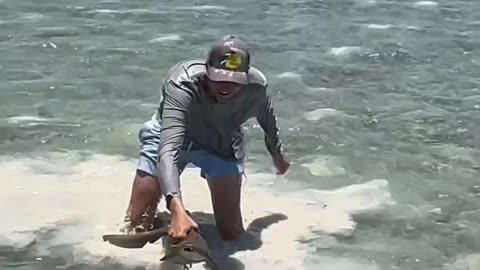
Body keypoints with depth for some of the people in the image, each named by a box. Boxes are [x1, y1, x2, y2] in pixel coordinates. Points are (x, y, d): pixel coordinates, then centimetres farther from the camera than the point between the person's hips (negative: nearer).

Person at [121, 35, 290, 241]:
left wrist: (278, 155, 16)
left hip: (222, 145, 2)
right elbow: (168, 149, -51)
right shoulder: (181, 86, -41)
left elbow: (267, 117, -3)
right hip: (169, 137, -2)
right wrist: (177, 208, -65)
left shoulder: (256, 86, -29)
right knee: (135, 229, -4)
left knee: (232, 233, -4)